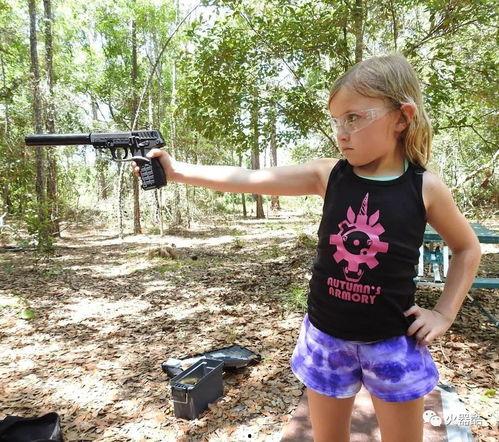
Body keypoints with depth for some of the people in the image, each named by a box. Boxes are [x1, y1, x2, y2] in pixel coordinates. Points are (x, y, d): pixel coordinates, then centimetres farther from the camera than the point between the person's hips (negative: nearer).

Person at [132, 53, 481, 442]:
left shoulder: (425, 187, -10)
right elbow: (249, 180, -13)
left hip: (392, 341, -1)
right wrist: (176, 170, -17)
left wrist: (444, 312, -1)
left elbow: (468, 248, 6)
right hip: (326, 335, 2)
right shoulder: (328, 174, -8)